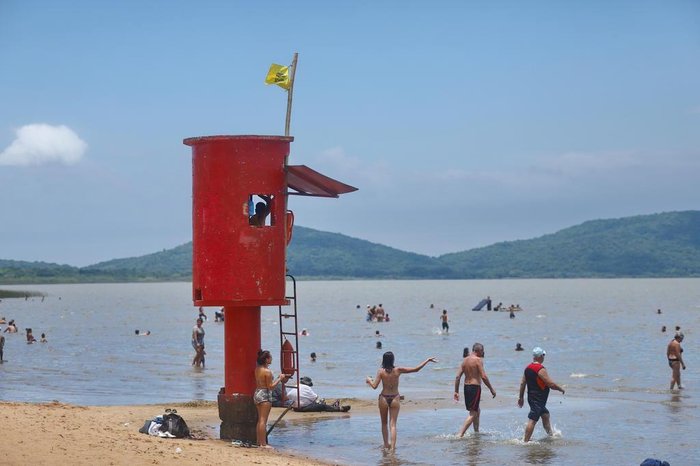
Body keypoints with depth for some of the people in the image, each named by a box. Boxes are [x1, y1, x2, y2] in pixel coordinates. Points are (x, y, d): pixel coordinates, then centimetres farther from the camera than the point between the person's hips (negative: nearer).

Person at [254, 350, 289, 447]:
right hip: (265, 395, -9)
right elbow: (270, 386, -16)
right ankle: (263, 444, -5)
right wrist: (280, 379, -7)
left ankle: (259, 441, 19)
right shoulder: (267, 371, -17)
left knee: (260, 420, 15)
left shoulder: (257, 369, 9)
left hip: (257, 393, 9)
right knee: (263, 420, -6)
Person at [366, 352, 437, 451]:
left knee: (384, 424, 18)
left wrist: (369, 380, 8)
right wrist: (427, 360, 3)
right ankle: (392, 447, -9)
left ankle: (386, 445, 19)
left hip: (384, 398, 0)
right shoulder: (398, 370, -8)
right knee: (393, 424, 2)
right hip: (395, 399, 0)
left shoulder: (381, 371, -10)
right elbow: (416, 369, -6)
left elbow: (374, 386, -13)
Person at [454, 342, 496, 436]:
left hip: (466, 387, 8)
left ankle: (476, 432, 33)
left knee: (477, 410, 25)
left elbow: (458, 377, 8)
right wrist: (492, 389, -8)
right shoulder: (478, 360, -11)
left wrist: (456, 391, 12)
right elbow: (483, 377, -17)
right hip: (475, 387, -8)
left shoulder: (465, 360, 10)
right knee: (473, 413, -6)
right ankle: (460, 434, -17)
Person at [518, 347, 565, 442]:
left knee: (545, 415, 24)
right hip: (538, 399, -10)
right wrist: (561, 389, -2)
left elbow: (522, 383, 13)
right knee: (532, 420, -9)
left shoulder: (528, 368, 8)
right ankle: (525, 441, -11)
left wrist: (521, 397, 20)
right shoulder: (541, 369, -19)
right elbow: (551, 384, -19)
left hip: (532, 397, 10)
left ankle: (550, 434, 37)